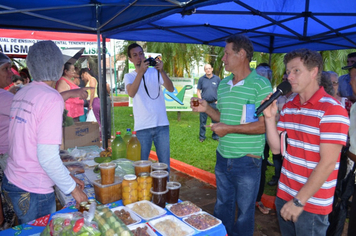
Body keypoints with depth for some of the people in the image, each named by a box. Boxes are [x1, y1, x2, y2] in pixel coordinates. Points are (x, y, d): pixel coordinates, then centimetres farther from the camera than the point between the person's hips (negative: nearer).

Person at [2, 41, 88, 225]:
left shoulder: (21, 94, 4)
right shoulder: (52, 98, -20)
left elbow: (27, 144, 9)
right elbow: (47, 157, -24)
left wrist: (67, 176, 12)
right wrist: (73, 188, -11)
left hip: (11, 182, 7)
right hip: (33, 193, -7)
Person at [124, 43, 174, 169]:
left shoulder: (155, 72, 7)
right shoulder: (129, 76, 5)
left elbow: (171, 89, -7)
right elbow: (131, 93, -17)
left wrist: (161, 71, -20)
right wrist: (141, 71, -25)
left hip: (162, 124, 1)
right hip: (142, 127, -1)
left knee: (165, 163, 9)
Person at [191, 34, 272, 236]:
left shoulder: (260, 85, -14)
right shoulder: (223, 84, 8)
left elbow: (265, 125, -18)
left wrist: (229, 129, -19)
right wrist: (207, 109, 0)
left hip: (247, 160, -6)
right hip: (223, 157, 6)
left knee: (245, 210, 13)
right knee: (223, 206, 21)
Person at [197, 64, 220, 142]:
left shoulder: (217, 79, 4)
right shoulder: (201, 79, 3)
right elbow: (198, 91, 7)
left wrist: (218, 100, -2)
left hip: (214, 103, 1)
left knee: (215, 120, 7)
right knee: (203, 121, 4)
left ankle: (216, 136, 20)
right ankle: (202, 136, 15)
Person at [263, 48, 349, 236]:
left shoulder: (331, 109, -15)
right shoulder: (288, 107, 5)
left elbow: (328, 163, -19)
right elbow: (276, 148, 4)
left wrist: (300, 201, -17)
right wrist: (270, 118, -9)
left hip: (312, 204, -6)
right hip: (284, 196, 6)